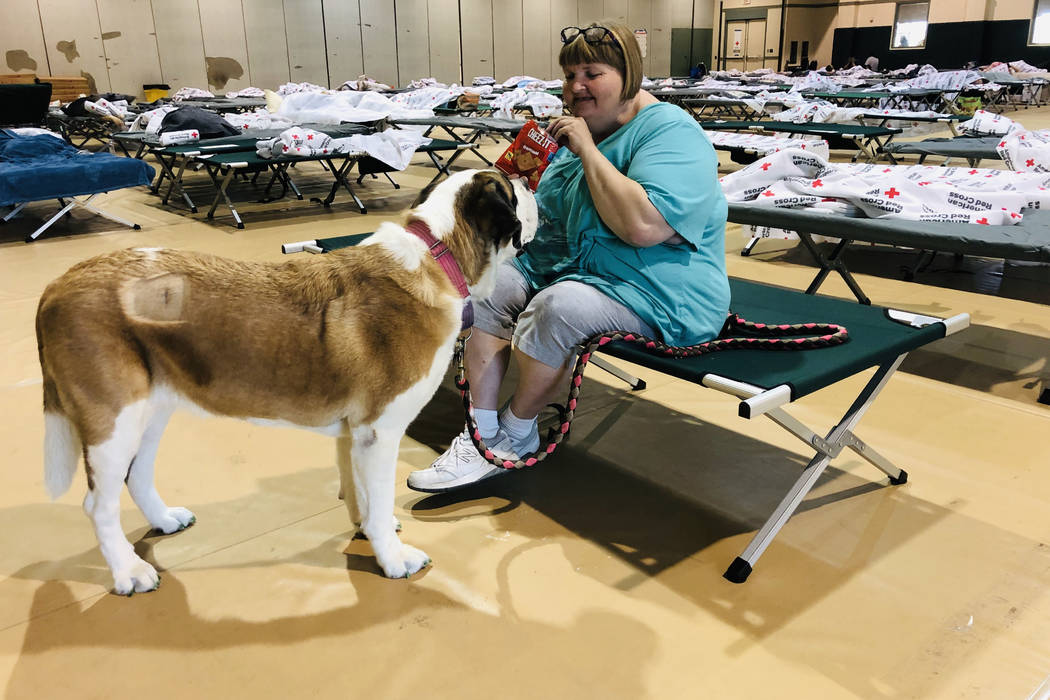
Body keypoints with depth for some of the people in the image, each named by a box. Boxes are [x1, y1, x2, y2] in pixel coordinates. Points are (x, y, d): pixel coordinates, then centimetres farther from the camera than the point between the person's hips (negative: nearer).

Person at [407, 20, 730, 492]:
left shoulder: (672, 133, -13)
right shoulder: (583, 129, 13)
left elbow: (642, 226, -30)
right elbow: (546, 212, 21)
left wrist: (587, 150, -21)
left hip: (655, 290, -8)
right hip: (566, 266, 9)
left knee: (557, 307, -32)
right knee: (491, 286, -9)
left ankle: (515, 434, -7)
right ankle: (482, 434, -11)